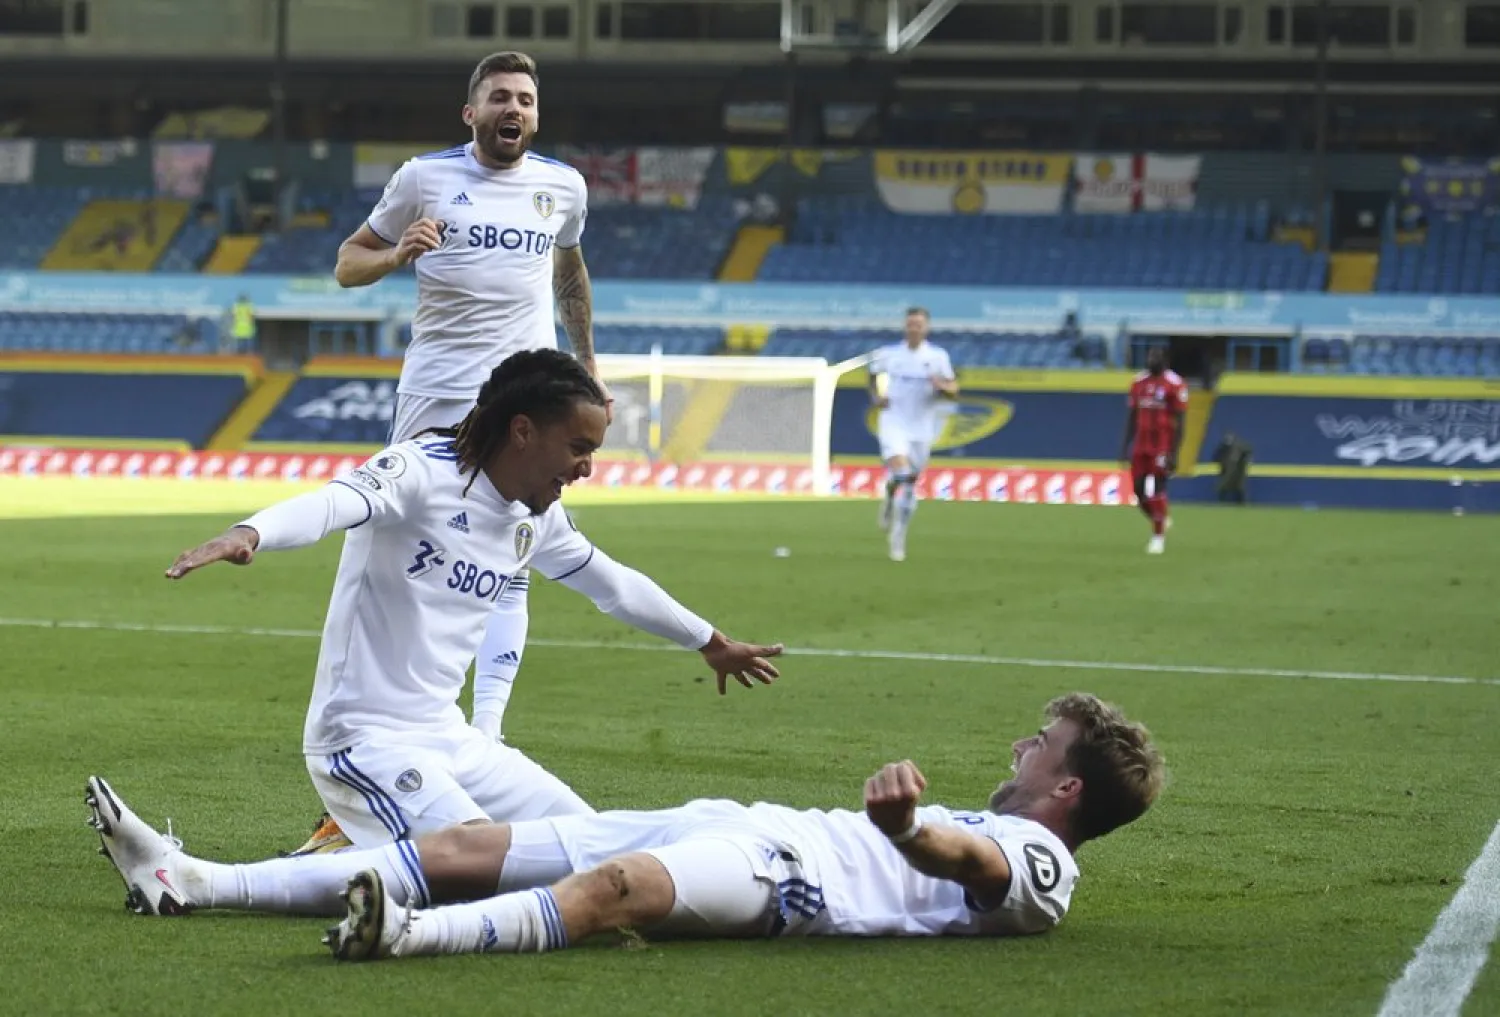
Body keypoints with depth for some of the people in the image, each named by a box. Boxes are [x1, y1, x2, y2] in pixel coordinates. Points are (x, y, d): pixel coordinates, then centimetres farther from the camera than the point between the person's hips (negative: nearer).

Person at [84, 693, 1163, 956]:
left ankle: (410, 934, -67)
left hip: (781, 870, -10)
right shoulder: (992, 826, 29)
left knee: (613, 885, -41)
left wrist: (909, 824, -44)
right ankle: (190, 881, -1)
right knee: (467, 848, 1)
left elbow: (968, 862, -26)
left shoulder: (1039, 861, -2)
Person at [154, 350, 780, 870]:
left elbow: (613, 585, 29)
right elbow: (336, 502, -33)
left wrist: (711, 643, 43)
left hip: (446, 737, 9)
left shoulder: (538, 520, 11)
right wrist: (248, 536, -54)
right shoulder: (424, 471, -13)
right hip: (364, 739, -9)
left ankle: (369, 842, 16)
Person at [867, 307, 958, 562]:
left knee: (910, 484, 7)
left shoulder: (938, 357, -1)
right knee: (899, 472, -25)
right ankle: (889, 500, 10)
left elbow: (953, 391, 2)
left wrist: (942, 386, -21)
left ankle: (898, 538, 21)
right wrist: (876, 396, 1)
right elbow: (874, 374, 20)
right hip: (893, 424, -1)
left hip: (921, 429, 1)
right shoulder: (888, 354, 1)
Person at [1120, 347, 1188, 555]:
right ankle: (1162, 520, 29)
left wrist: (1173, 454, -14)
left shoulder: (1174, 385, -9)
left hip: (1163, 446, -6)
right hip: (1141, 444, 6)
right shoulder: (1139, 382, 9)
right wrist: (1125, 447, 12)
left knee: (1157, 489, -8)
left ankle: (1158, 536, 3)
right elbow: (1132, 417, 15)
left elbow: (1179, 423, -10)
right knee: (1139, 489, 4)